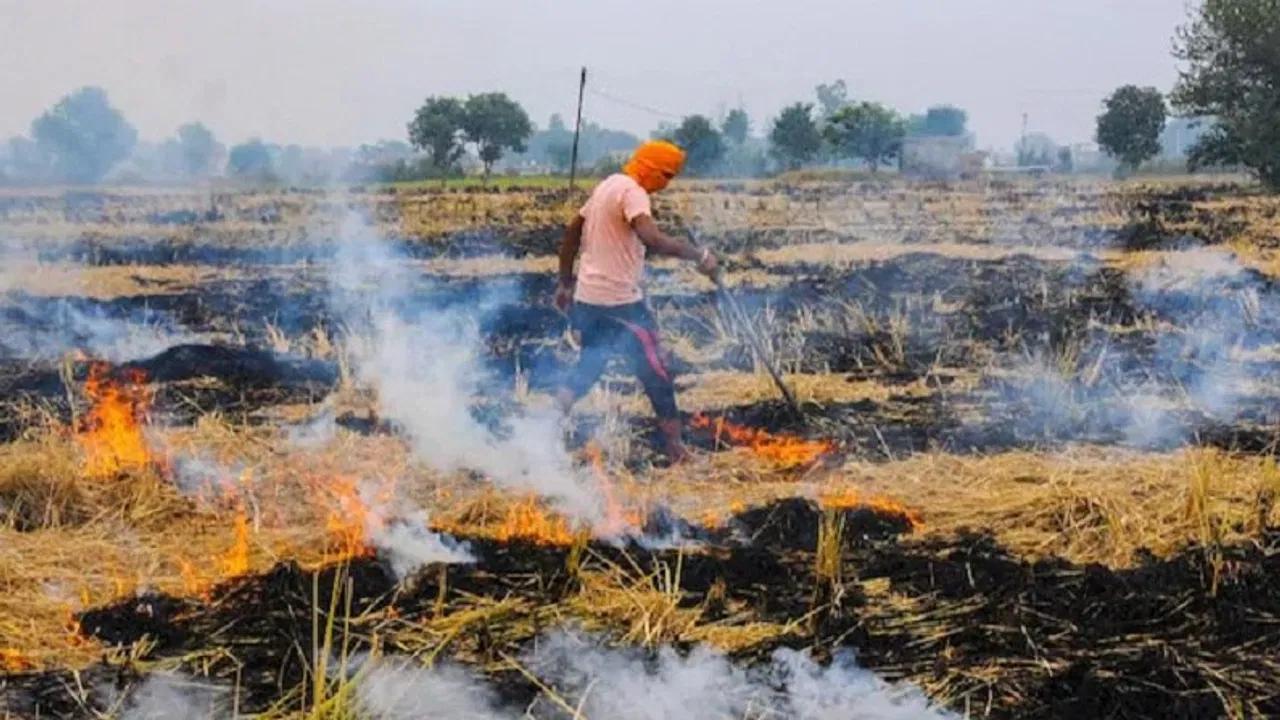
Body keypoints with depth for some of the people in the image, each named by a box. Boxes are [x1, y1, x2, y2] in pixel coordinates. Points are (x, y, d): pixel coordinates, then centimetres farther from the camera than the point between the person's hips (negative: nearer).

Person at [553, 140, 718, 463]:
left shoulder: (608, 185, 15)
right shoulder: (632, 192, -14)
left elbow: (572, 232, 20)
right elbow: (652, 238, -32)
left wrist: (566, 282, 25)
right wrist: (698, 255, -27)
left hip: (586, 298, 9)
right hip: (619, 301, -9)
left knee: (589, 365, 21)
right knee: (656, 371, 1)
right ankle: (674, 446, 5)